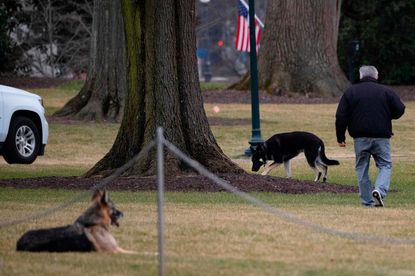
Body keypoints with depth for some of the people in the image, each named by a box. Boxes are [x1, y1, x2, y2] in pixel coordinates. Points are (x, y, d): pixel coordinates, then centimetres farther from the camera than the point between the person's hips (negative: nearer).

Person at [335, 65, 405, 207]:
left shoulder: (350, 92, 4)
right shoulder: (386, 91, 2)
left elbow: (341, 117, 1)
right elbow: (399, 110, 3)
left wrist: (340, 137, 8)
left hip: (360, 137, 1)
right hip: (381, 137, -1)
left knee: (362, 168, 11)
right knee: (385, 165, 7)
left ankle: (367, 202, 8)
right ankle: (380, 190, -20)